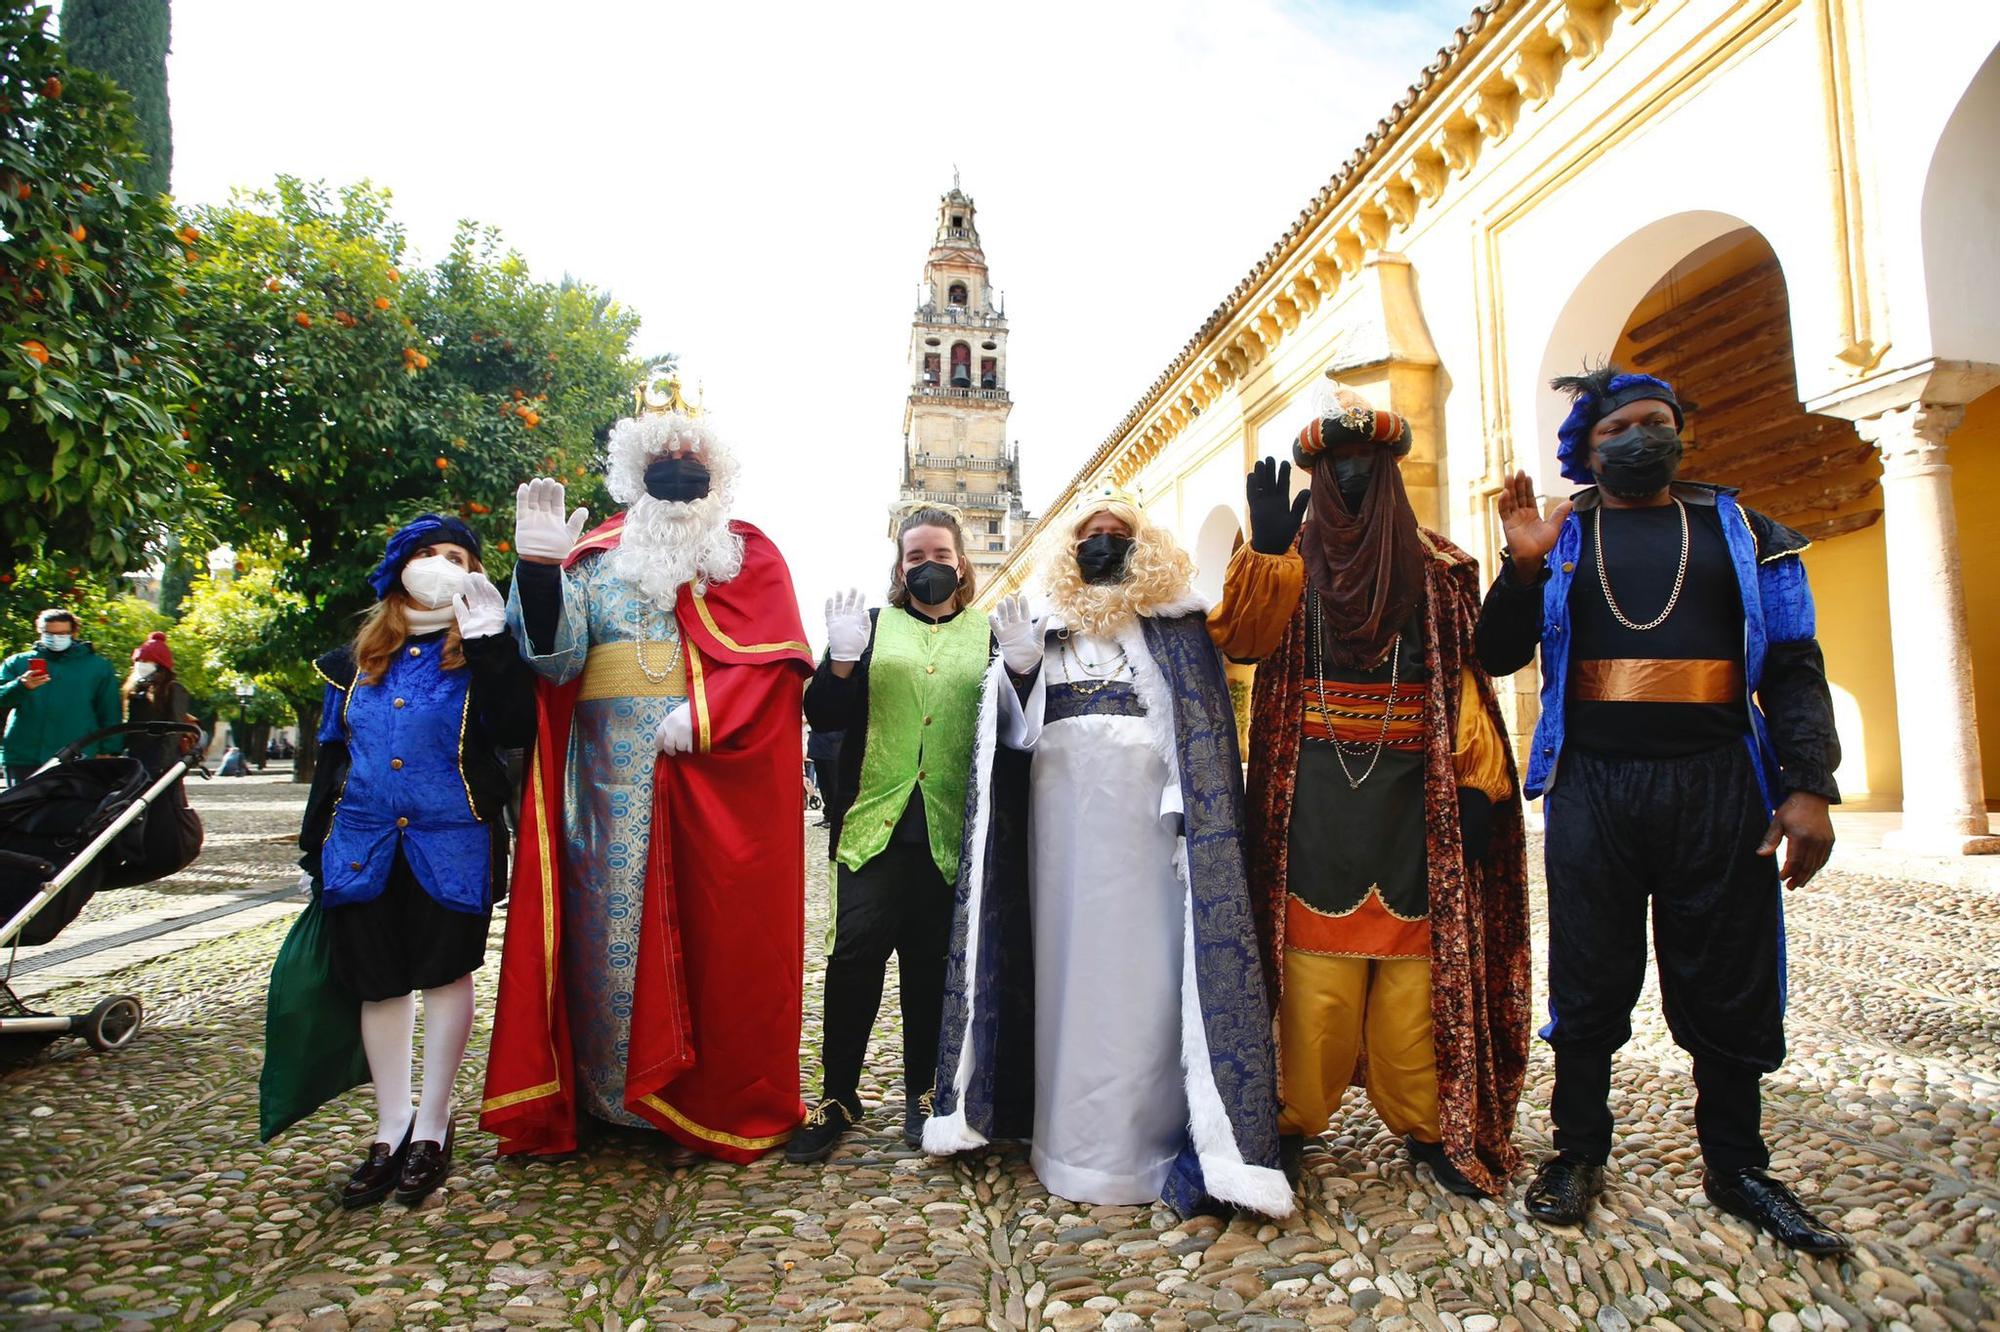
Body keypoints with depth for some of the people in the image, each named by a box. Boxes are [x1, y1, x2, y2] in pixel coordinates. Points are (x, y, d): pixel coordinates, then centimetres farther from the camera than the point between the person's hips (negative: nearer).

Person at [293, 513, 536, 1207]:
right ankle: (390, 1126, 24)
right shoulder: (357, 657, 12)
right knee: (378, 981, 9)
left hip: (451, 840, -4)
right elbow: (332, 753, 16)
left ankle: (433, 1123, 19)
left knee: (444, 972, 3)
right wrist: (314, 841, 14)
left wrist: (490, 643, -21)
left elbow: (516, 731, -16)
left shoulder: (480, 651, 1)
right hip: (364, 843, 4)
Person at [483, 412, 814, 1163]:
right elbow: (556, 657, 0)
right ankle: (610, 1092, 19)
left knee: (715, 925, 2)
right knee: (610, 915, 4)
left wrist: (704, 713, -18)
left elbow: (777, 657, -4)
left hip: (718, 773, -2)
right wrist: (540, 571, -16)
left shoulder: (752, 557, 9)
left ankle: (723, 1100, 14)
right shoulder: (598, 558, 14)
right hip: (612, 772, 2)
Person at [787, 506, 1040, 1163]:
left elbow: (1015, 726, 6)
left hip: (949, 827, 1)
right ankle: (837, 1095, 7)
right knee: (857, 947, -9)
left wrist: (1023, 671, -12)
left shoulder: (989, 632, 11)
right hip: (874, 817, 0)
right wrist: (841, 661, -14)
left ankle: (922, 1091, 22)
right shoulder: (872, 626, 11)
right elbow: (823, 716, 4)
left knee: (931, 959, 6)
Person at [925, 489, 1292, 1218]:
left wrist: (1185, 806, -15)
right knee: (1069, 968, 7)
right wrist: (1015, 666, -7)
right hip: (1062, 818, 3)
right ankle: (1072, 1136, 18)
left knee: (1143, 968, -2)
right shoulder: (1049, 626, 15)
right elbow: (1016, 733, 11)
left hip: (1141, 815, -3)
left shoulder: (1174, 623, 6)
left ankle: (1150, 1134, 11)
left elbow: (1202, 722, -3)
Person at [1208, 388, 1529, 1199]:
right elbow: (1239, 638, -8)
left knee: (1417, 955, 2)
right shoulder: (1289, 560, 10)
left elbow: (1466, 677, 6)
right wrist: (1266, 547, -19)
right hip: (1316, 789, -1)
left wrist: (1476, 783, -3)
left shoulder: (1436, 567, 12)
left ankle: (1427, 1123, 15)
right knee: (1316, 954, -2)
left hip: (1411, 788, 1)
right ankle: (1297, 1117, 10)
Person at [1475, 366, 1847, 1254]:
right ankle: (1577, 1153, 21)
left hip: (1718, 788, 1)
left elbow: (1792, 667, 6)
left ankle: (1736, 1166, 26)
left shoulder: (1738, 531, 11)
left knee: (1730, 987, 8)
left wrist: (1810, 785, -5)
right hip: (1593, 788, -1)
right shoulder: (1558, 535, 9)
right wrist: (1523, 566, -12)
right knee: (1588, 982, 7)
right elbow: (1498, 656, 4)